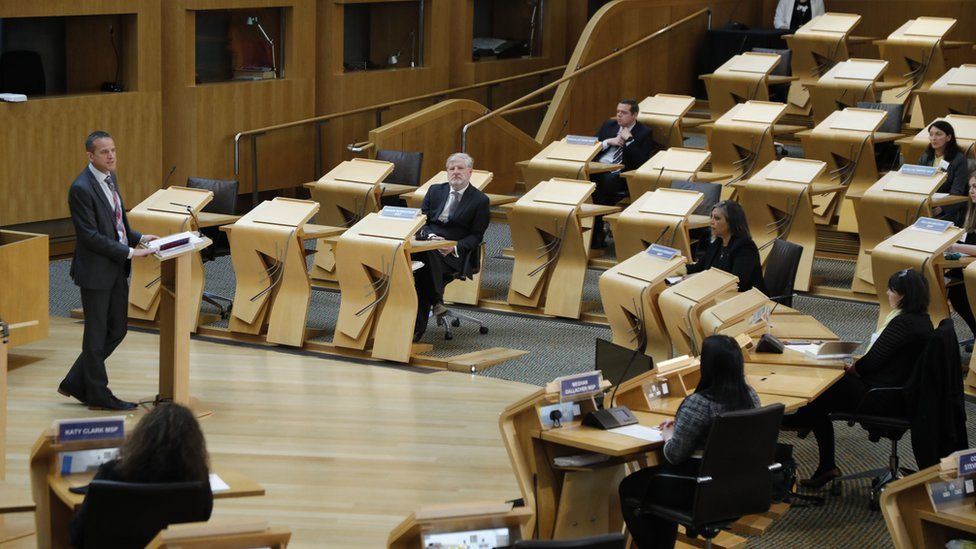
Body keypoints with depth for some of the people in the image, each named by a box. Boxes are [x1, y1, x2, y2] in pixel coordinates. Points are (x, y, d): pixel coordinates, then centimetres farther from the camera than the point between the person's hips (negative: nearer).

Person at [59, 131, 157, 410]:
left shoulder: (110, 178, 9)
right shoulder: (81, 188, -19)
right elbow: (90, 236, -21)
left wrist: (138, 237, 4)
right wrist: (129, 252, -22)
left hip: (117, 270, 9)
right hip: (96, 270, -9)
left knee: (117, 330, 15)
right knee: (97, 335, 5)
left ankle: (75, 383, 27)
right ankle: (98, 395, 19)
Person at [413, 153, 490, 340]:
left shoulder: (480, 200, 6)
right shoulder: (435, 191, 18)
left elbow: (476, 235, 2)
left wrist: (455, 247, -15)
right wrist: (430, 236, -8)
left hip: (456, 253, -4)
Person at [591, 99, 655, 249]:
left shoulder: (644, 133, 6)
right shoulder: (609, 125, 21)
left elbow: (641, 161, -4)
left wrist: (629, 140, -7)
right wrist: (608, 142, -1)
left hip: (620, 175, -4)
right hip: (598, 168, 4)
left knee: (606, 182, -35)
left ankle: (598, 235, -25)